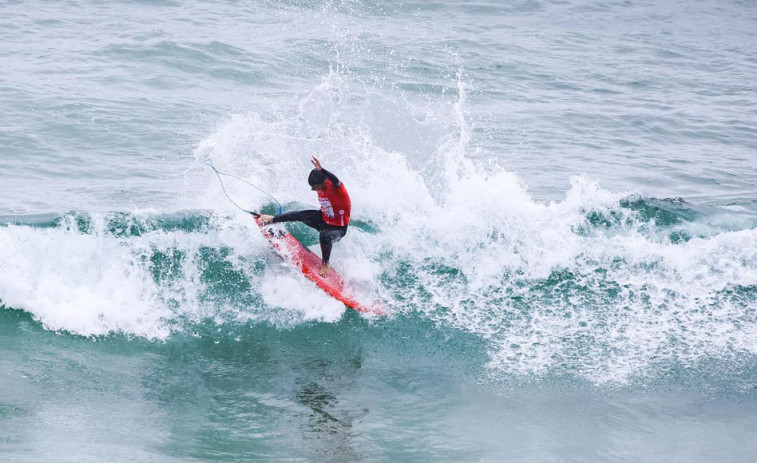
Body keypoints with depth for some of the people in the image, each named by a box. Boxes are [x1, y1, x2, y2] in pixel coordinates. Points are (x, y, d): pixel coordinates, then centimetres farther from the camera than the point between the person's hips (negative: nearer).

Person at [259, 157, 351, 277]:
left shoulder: (335, 187, -31)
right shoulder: (321, 188, -6)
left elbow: (335, 181, -57)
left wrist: (321, 170, -71)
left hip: (338, 228, -8)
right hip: (324, 219, 8)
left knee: (325, 236, -37)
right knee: (300, 215, -5)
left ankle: (325, 265, -14)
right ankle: (273, 219, 19)